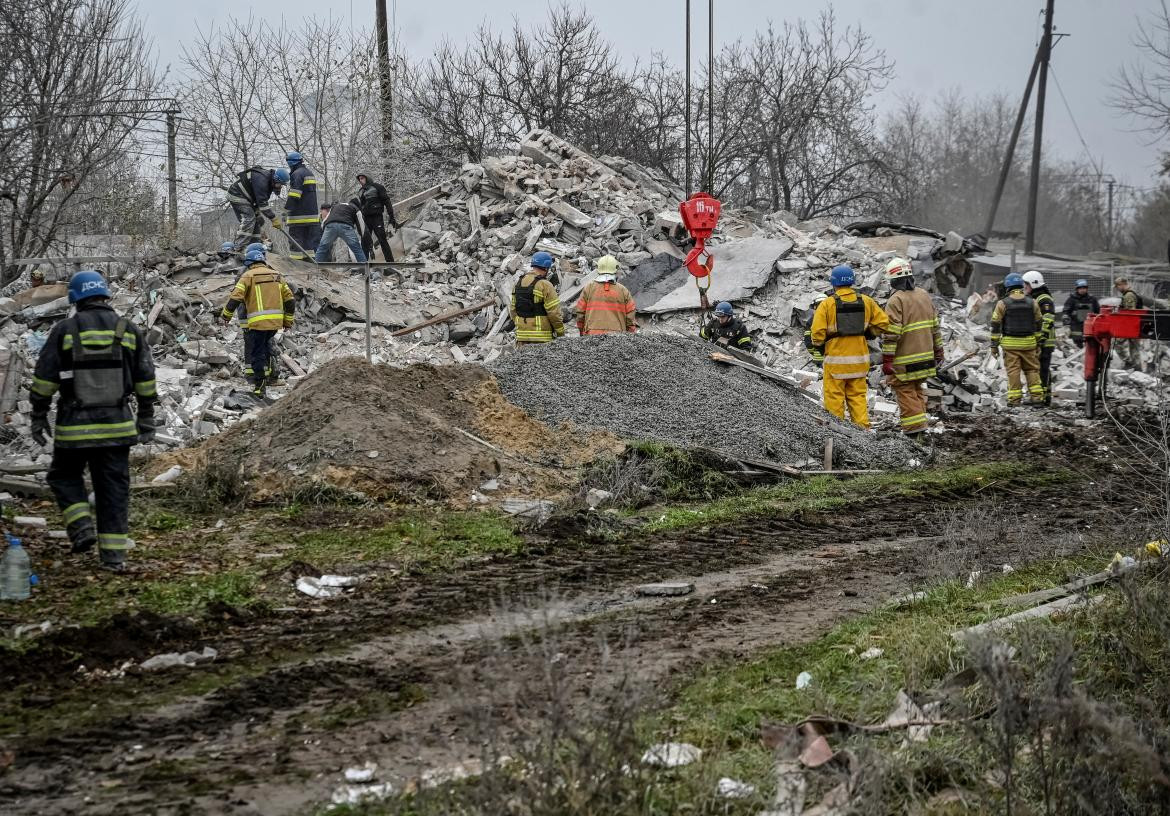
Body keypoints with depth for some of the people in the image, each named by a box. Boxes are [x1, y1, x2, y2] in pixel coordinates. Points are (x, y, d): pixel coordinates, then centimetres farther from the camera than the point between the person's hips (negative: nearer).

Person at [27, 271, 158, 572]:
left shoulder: (65, 330, -4)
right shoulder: (129, 330, 4)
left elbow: (44, 378, -3)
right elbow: (146, 380, 7)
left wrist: (38, 417, 6)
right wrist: (146, 420, 15)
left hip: (74, 425, -2)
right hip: (117, 424, 2)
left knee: (65, 476, 18)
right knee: (114, 488, 7)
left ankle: (82, 527, -1)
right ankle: (113, 553, 5)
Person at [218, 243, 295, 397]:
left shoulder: (248, 275, -1)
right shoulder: (276, 275, 15)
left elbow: (235, 298, -7)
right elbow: (290, 300, 15)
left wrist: (225, 316, 5)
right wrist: (288, 321, 24)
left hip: (258, 321, -5)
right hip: (276, 321, 5)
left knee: (257, 353, 1)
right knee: (266, 344, 25)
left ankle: (259, 388, 0)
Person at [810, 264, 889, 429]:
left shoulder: (827, 304, -9)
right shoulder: (866, 301, 2)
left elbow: (818, 333, -13)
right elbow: (882, 323, 4)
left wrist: (820, 347, 6)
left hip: (836, 360, -3)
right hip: (859, 359, 3)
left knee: (835, 398, 5)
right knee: (858, 396, 12)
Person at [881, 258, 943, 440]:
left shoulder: (896, 301, -14)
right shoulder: (924, 296, 9)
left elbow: (891, 333, -19)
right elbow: (935, 327, 15)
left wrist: (887, 359, -16)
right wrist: (938, 351, 22)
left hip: (904, 361, -7)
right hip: (925, 357, 7)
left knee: (906, 393, -3)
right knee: (917, 391, 17)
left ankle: (914, 433, -7)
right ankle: (920, 429, 22)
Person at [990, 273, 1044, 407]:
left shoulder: (1003, 304, -5)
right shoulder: (1032, 303, 4)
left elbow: (996, 325, -4)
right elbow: (1039, 324, 11)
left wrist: (994, 344, 2)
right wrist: (1038, 342, 20)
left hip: (1010, 343, -2)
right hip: (1029, 343, 2)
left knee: (1013, 370, 0)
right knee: (1032, 369, 11)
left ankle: (1014, 398, 0)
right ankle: (1036, 395, 6)